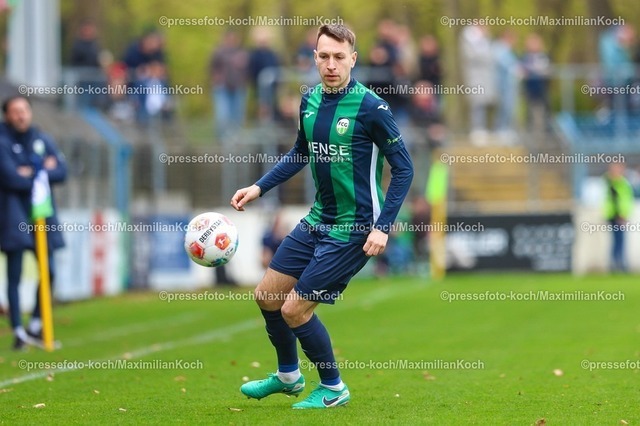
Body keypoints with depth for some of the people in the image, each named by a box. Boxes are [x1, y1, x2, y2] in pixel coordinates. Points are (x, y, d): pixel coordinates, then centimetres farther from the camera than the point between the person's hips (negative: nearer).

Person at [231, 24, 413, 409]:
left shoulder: (370, 107, -18)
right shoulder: (310, 101, 3)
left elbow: (404, 168, -14)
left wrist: (383, 227, -19)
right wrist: (259, 188, 11)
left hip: (353, 228, -7)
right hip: (317, 219, 7)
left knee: (294, 310, -7)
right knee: (267, 295, 12)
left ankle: (333, 390, 14)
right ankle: (288, 376, 35)